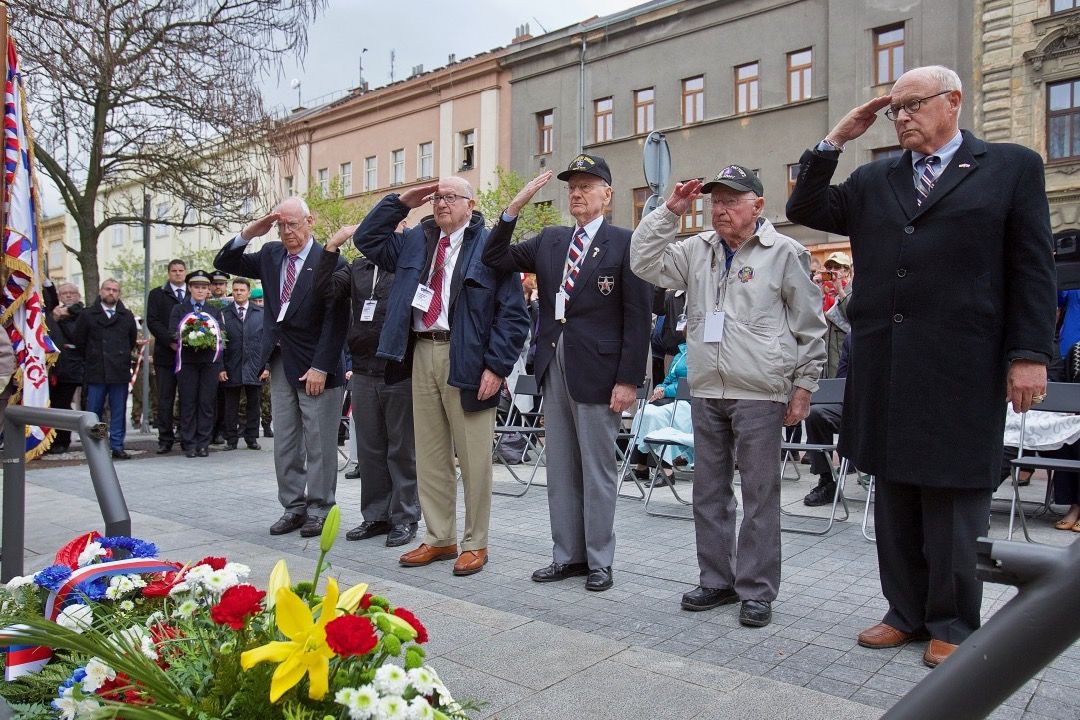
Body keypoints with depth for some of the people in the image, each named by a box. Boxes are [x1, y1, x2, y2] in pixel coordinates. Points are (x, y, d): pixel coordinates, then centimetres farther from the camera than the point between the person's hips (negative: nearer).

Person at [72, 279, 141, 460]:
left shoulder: (127, 316, 10)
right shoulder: (87, 315, 5)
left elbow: (132, 340, 18)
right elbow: (78, 341, 8)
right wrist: (91, 360, 10)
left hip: (120, 372, 1)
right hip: (96, 373, -1)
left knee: (119, 411, 3)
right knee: (93, 411, 2)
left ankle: (117, 446, 9)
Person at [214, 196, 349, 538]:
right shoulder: (270, 255, 10)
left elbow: (336, 320, -13)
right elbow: (224, 264, 14)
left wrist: (320, 367, -16)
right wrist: (248, 234, -2)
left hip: (315, 367, -6)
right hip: (280, 364, 7)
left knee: (319, 444, 2)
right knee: (285, 442, 11)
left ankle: (318, 509, 13)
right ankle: (293, 507, 21)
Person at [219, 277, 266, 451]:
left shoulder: (261, 313, 6)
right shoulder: (223, 314, 4)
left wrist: (267, 366, -2)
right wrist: (220, 368, -6)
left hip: (255, 367, 1)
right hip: (231, 368, -1)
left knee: (253, 405, 7)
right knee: (231, 406, 5)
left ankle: (252, 439, 16)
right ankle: (231, 439, 13)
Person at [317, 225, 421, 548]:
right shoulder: (358, 268, 12)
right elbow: (325, 288, 1)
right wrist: (332, 246, -4)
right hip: (364, 373, 5)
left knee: (401, 449, 4)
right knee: (369, 449, 11)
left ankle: (404, 518, 14)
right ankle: (376, 516, 23)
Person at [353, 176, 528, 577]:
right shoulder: (415, 241, 16)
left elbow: (513, 314, -6)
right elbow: (366, 239, 22)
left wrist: (496, 367, -13)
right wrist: (401, 202, 13)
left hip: (465, 360, -6)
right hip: (421, 353, 6)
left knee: (473, 458, 1)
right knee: (429, 454, 11)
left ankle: (475, 544, 14)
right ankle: (439, 539, 24)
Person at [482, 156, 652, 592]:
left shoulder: (624, 243, -5)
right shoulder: (549, 241, 12)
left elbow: (638, 317, -8)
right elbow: (495, 259, 8)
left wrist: (628, 380, -13)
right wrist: (516, 206, -2)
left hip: (597, 370, -6)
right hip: (553, 366, 6)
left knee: (597, 470, 4)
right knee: (560, 469, 12)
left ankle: (599, 562, 18)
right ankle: (567, 556, 25)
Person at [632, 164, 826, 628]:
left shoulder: (784, 253, -2)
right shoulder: (696, 250, 12)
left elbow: (810, 327, 0)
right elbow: (644, 262, 6)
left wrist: (804, 386, -3)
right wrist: (670, 211, 1)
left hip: (760, 395, -5)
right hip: (706, 392, 5)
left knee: (760, 494, 3)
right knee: (708, 491, 12)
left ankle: (757, 590, 15)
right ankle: (716, 580, 26)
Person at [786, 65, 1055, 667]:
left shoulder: (1012, 166, 5)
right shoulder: (874, 181, 15)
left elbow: (1034, 268, 0)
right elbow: (805, 210, 12)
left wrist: (1030, 355, -7)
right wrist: (835, 142, 5)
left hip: (961, 368, -4)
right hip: (885, 369, 4)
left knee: (954, 498, 5)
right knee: (895, 495, 11)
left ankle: (952, 624, 20)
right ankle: (908, 613, 25)